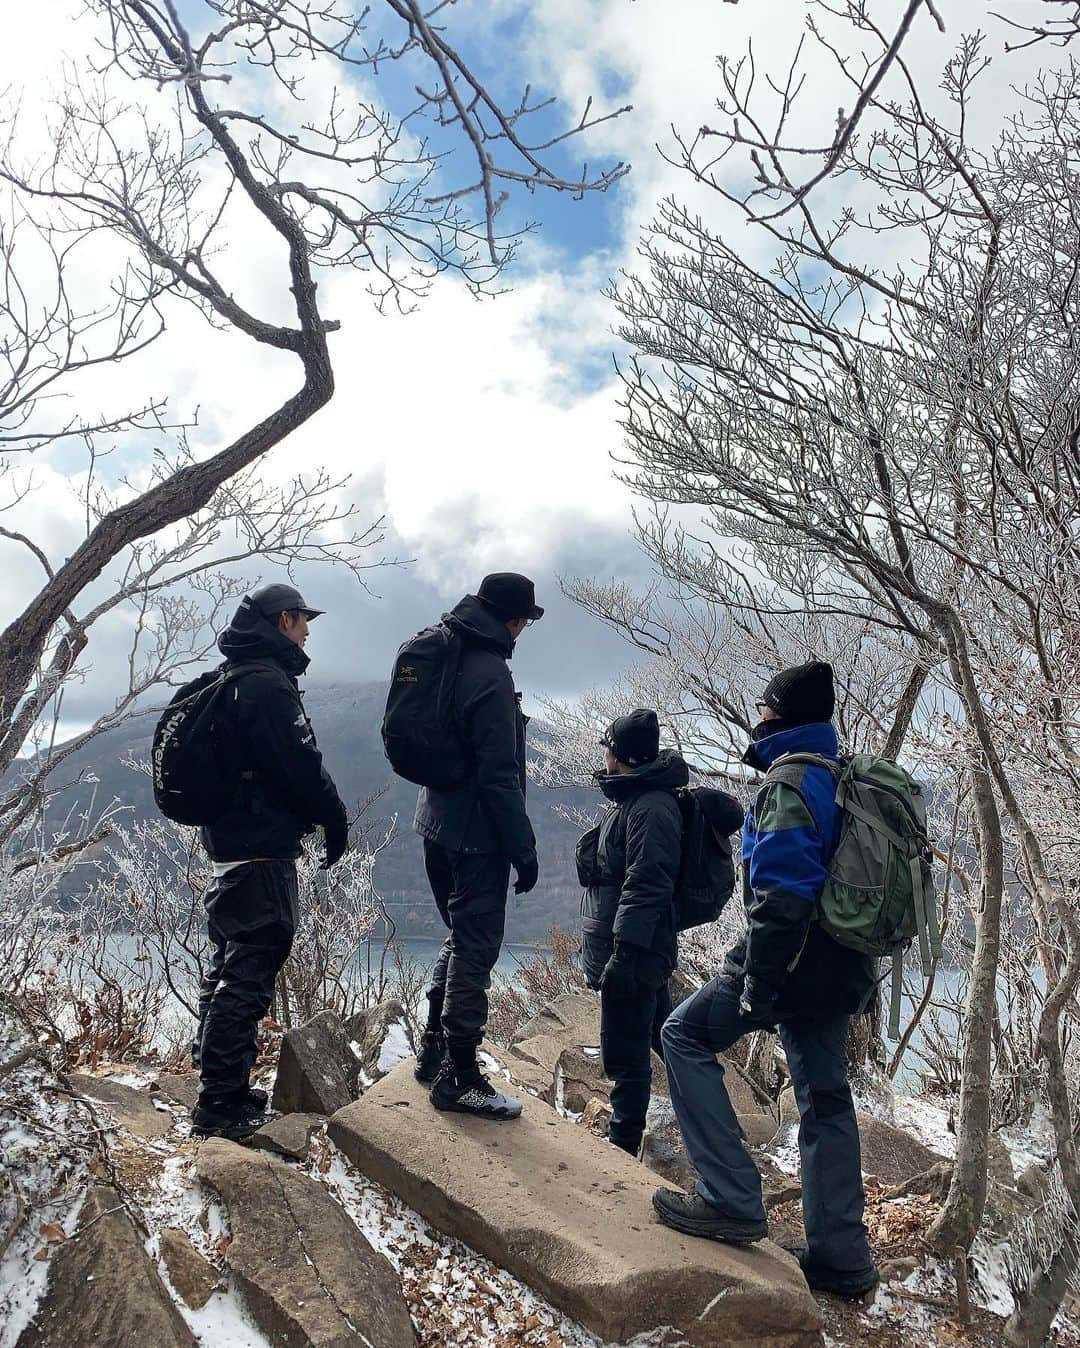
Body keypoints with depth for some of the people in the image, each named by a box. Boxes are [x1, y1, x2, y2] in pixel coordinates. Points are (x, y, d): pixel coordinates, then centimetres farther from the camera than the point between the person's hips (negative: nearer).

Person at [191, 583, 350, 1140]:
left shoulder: (225, 682, 17)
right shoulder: (268, 683, -16)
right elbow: (302, 765, -20)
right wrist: (336, 820, -5)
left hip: (225, 842, 11)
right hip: (264, 849, -11)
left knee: (228, 968, 17)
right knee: (249, 974, -5)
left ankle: (218, 1084, 28)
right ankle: (221, 1104, 1)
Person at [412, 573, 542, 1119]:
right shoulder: (490, 674, -20)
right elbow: (499, 776, -22)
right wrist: (524, 848, -14)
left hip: (436, 823, 9)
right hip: (476, 834, -9)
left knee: (462, 938, 22)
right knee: (476, 947, 2)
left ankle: (434, 1051, 32)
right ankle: (459, 1077, 13)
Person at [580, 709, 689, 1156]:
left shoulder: (650, 808, -19)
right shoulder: (630, 800, 14)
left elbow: (645, 887, -26)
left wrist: (624, 952, -28)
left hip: (633, 953, -11)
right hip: (639, 951, 11)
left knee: (625, 1056, -1)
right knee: (662, 1033, 22)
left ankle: (621, 1147, 9)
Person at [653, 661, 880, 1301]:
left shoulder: (792, 782, -15)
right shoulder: (843, 779, 15)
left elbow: (781, 892, -24)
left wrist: (757, 979, -21)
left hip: (795, 957, -9)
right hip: (841, 968, 9)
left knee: (687, 1034, 2)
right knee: (825, 1098, 15)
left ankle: (733, 1200, -3)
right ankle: (841, 1257, 23)